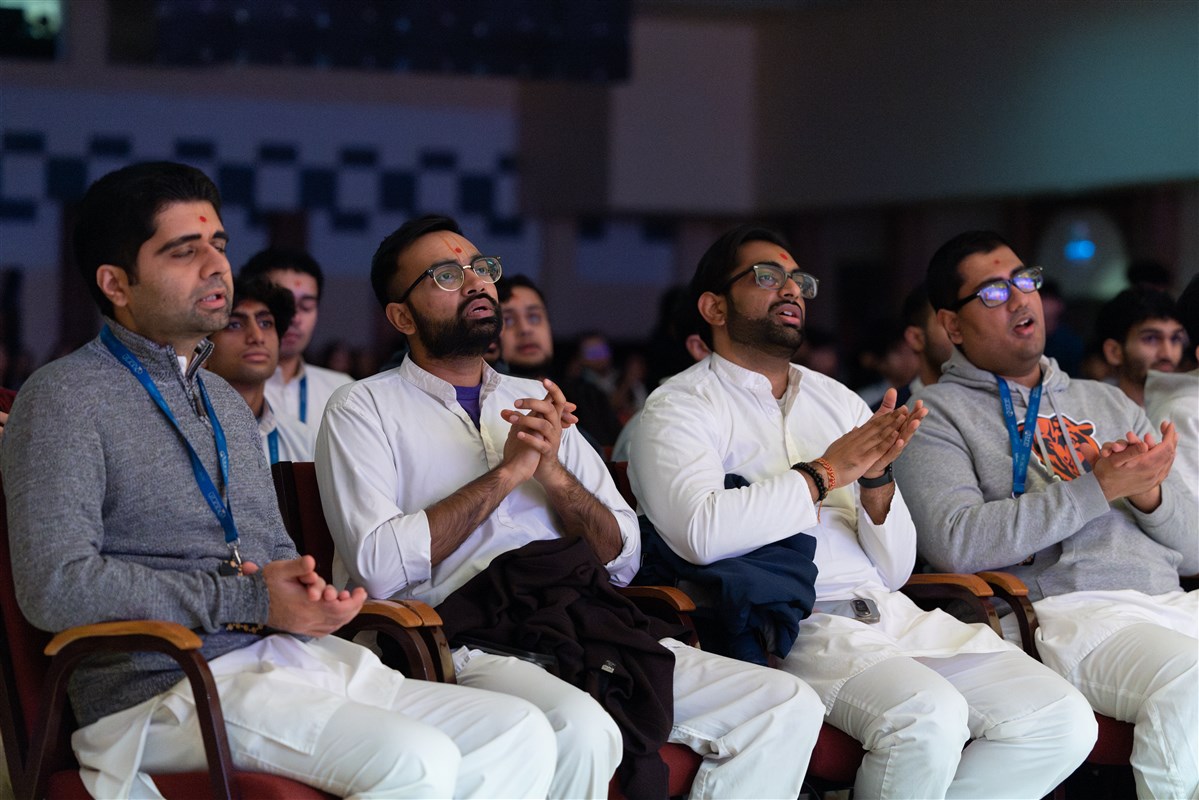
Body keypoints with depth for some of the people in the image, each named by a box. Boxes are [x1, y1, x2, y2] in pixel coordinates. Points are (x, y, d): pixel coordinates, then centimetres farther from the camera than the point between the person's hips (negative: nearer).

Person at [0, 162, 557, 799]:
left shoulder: (228, 404, 25)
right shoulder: (65, 397, -2)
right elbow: (55, 586, -13)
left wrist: (306, 594, 3)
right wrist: (247, 601, -13)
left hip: (291, 655, 8)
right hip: (165, 685, -8)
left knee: (521, 735, -11)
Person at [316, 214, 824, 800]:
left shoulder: (536, 402, 25)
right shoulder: (363, 410, 8)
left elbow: (623, 559, 18)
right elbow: (377, 566, -9)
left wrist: (553, 473, -1)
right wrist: (507, 472, -5)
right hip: (469, 644, -6)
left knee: (788, 707, -13)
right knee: (581, 729, -39)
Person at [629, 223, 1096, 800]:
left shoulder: (839, 400, 23)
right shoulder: (681, 406, 4)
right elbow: (701, 533, -18)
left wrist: (877, 481, -1)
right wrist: (824, 473, -7)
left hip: (892, 615, 7)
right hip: (794, 627, -6)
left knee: (1063, 721, -12)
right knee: (930, 718, -33)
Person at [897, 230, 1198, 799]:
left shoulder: (1109, 404, 25)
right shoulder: (938, 415, 8)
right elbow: (956, 542, -12)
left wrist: (1150, 495, -2)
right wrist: (1098, 489, -11)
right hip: (1069, 609, -6)